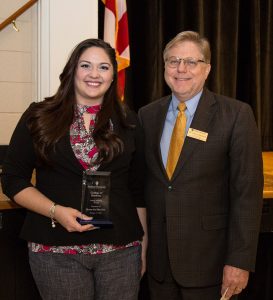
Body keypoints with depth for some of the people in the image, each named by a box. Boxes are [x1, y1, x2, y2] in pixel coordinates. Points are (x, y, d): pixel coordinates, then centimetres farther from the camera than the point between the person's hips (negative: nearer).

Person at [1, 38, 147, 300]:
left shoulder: (127, 122, 7)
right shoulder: (39, 118, 2)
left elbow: (138, 190, 10)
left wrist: (143, 246, 8)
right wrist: (56, 211, -13)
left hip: (121, 249, 2)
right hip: (56, 249, -1)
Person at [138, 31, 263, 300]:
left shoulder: (236, 115, -8)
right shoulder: (147, 115, 5)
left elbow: (247, 192, -11)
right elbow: (141, 181, 10)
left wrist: (240, 260, -14)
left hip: (209, 256, -3)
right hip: (158, 256, 4)